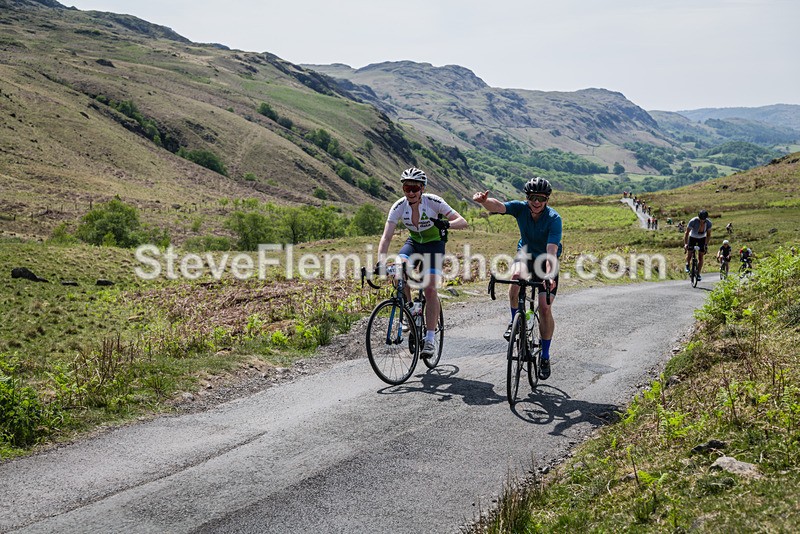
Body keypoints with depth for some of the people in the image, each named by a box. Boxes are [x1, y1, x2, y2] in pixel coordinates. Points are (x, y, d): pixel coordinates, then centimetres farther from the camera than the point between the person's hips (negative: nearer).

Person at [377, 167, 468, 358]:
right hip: (413, 242, 3)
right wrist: (380, 262, -40)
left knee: (430, 288, -17)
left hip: (434, 244, -3)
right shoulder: (399, 207, -19)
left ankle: (430, 338, -9)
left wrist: (447, 224, -47)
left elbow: (462, 222, -25)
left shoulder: (433, 202, -25)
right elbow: (386, 237, -25)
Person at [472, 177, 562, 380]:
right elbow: (497, 206, -38)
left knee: (545, 308, -12)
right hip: (526, 253, 2)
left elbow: (551, 251, -38)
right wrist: (484, 201, -61)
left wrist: (549, 276, -53)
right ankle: (514, 321, -8)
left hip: (546, 260, -2)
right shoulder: (520, 208, -20)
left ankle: (545, 356, 4)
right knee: (516, 276, -33)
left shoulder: (554, 219, -27)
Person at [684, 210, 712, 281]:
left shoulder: (708, 223, -23)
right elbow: (686, 233, -25)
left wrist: (706, 245, -21)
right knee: (689, 253, -11)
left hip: (702, 239, 1)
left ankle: (698, 274, 2)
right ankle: (687, 264, 23)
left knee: (700, 257, -5)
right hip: (692, 238, -1)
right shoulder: (693, 221, -30)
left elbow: (708, 235, -11)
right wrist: (685, 244, -34)